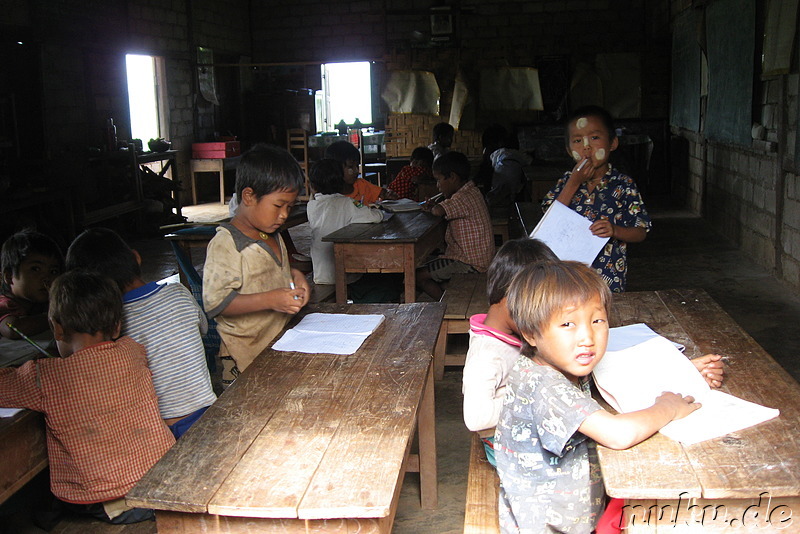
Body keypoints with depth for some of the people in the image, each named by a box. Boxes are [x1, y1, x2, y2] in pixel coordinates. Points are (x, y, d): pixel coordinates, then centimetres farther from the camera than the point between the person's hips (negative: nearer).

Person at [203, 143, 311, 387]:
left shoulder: (273, 235, 12)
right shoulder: (225, 244, -16)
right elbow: (215, 301, -23)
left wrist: (294, 275, 8)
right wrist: (270, 300, -28)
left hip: (281, 346, 8)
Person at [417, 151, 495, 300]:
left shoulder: (464, 198, -23)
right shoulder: (471, 192, 10)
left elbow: (439, 211, -39)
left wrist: (431, 208, -15)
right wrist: (434, 205, -5)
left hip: (470, 264, -11)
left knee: (419, 276, -10)